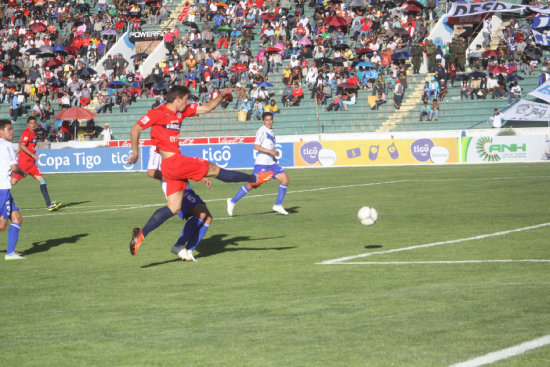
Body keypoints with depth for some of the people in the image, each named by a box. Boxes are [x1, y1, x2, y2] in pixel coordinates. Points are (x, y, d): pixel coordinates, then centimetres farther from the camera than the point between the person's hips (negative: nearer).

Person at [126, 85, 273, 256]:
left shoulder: (182, 111, 15)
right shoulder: (158, 113, -9)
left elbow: (205, 108, 23)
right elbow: (136, 128, -10)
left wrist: (221, 96, 11)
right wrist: (135, 152, -12)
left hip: (176, 162, 10)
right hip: (172, 162, -10)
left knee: (173, 208, 5)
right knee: (214, 169, 2)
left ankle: (141, 234, 1)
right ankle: (255, 179, 14)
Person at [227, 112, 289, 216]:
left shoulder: (271, 131, 17)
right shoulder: (262, 131, -10)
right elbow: (256, 147, -20)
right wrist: (270, 151, -25)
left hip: (271, 163, 8)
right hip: (262, 163, -8)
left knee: (285, 179, -5)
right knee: (253, 185, -8)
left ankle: (278, 205, 1)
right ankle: (232, 202, 5)